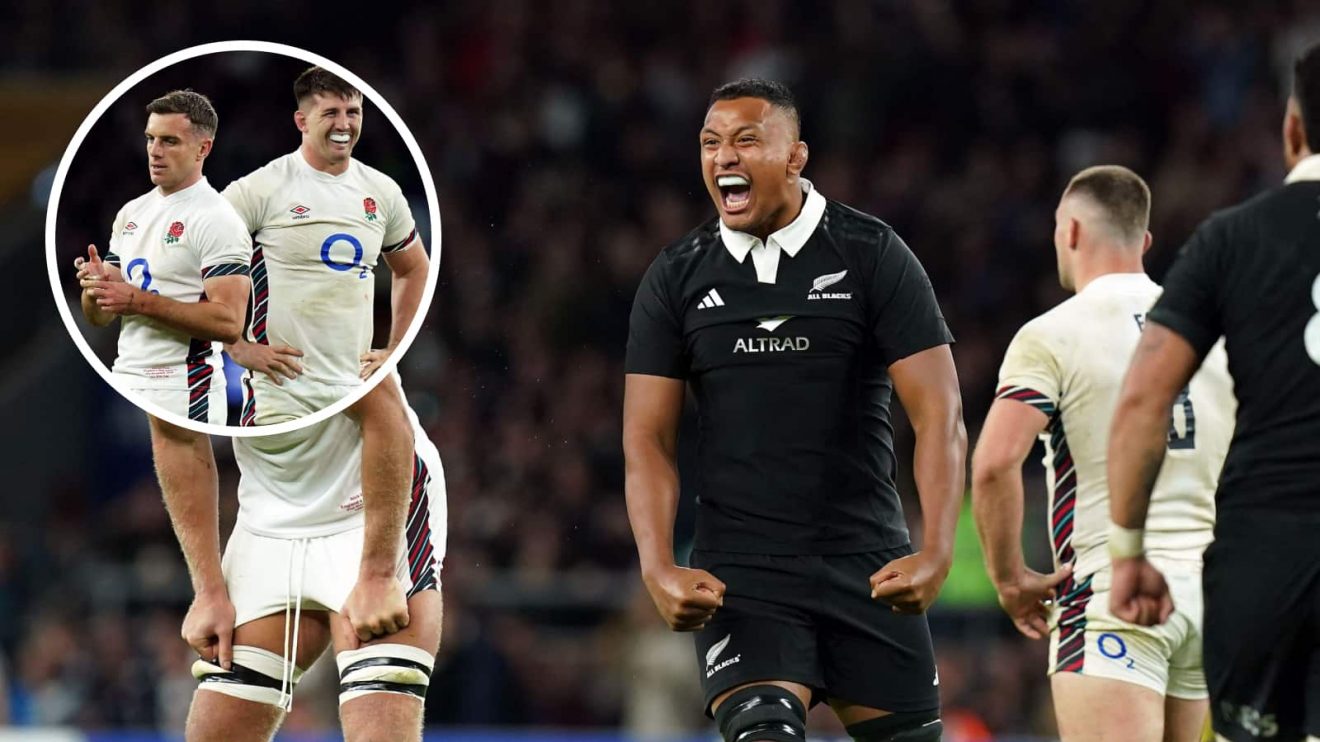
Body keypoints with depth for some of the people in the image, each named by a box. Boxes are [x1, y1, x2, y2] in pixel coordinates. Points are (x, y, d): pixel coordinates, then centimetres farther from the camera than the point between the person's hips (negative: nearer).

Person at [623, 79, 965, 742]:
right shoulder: (677, 277, 6)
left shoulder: (872, 256, 0)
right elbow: (647, 439, 4)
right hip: (737, 573, 0)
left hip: (866, 564, 0)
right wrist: (658, 567, -12)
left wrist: (936, 552, -18)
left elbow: (939, 415, -5)